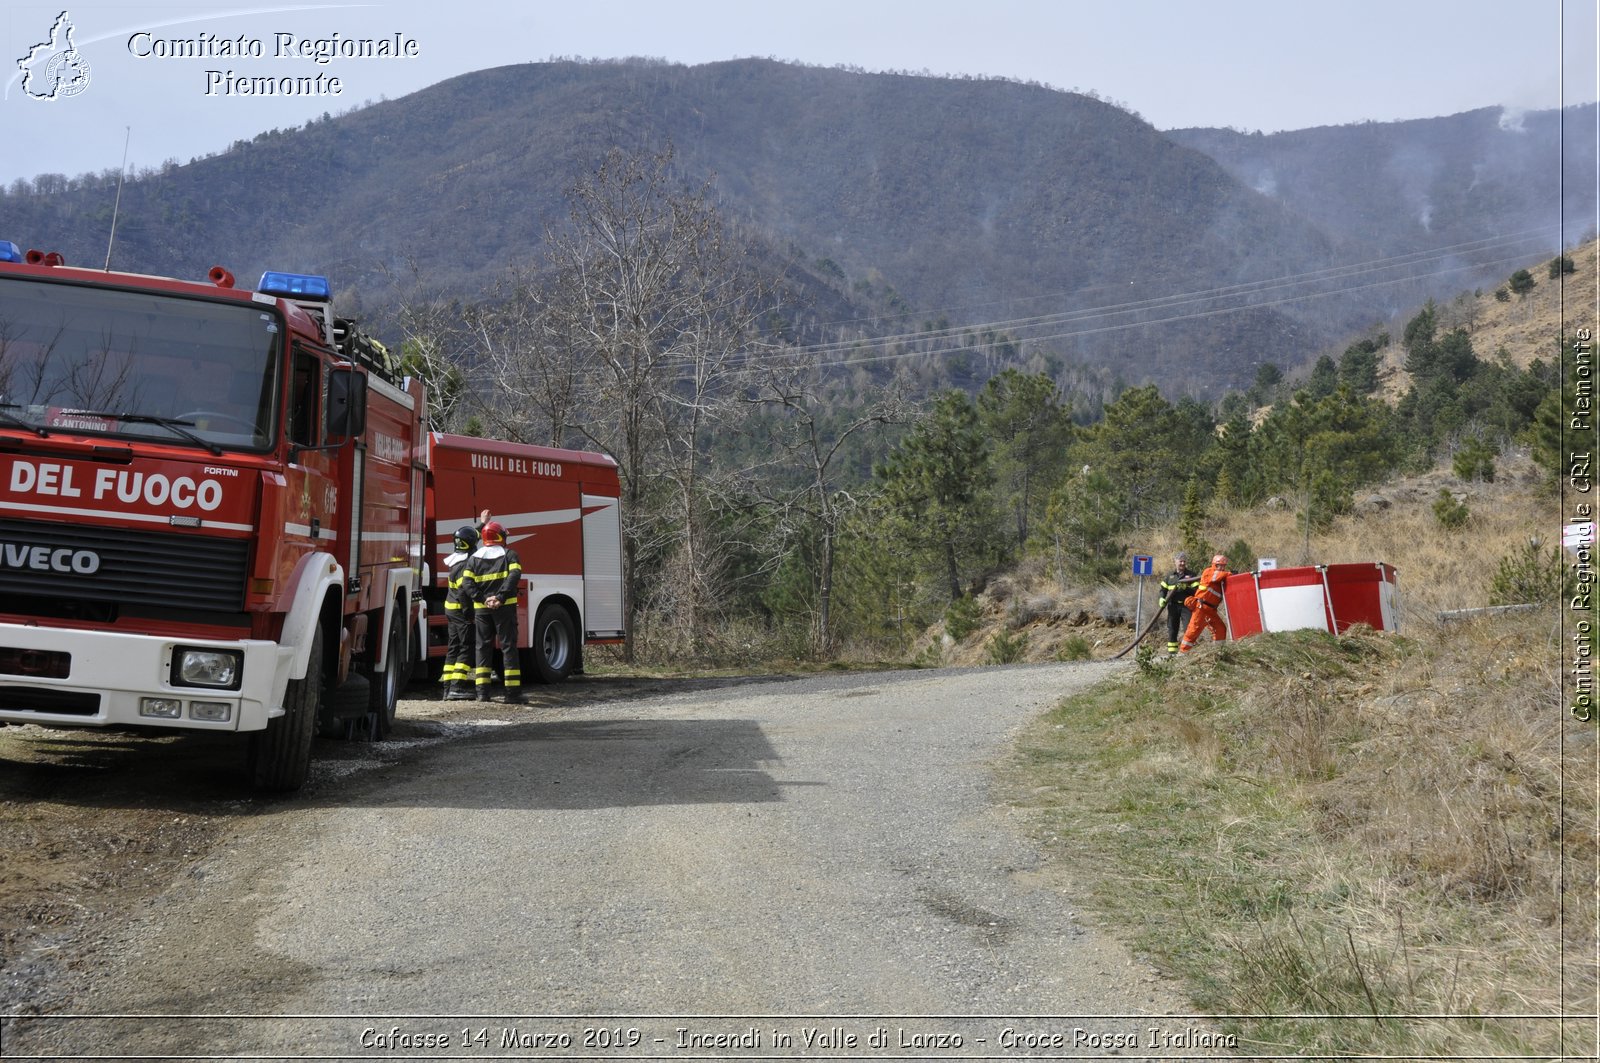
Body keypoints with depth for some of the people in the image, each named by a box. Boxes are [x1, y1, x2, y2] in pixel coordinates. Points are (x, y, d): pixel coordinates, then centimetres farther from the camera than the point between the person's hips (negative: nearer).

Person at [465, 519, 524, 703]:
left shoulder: (474, 558, 10)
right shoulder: (509, 555, 2)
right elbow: (514, 576, -16)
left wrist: (483, 599, -7)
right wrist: (500, 597, -21)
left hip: (481, 608, 3)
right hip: (505, 608, -2)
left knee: (483, 647, 9)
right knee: (508, 647, 0)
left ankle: (482, 691, 4)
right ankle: (512, 693, -4)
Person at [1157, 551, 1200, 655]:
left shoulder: (1191, 575, 3)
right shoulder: (1169, 576, 11)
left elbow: (1196, 590, -5)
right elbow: (1163, 589, 13)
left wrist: (1185, 588, -21)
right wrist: (1162, 599, -5)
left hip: (1186, 605, -3)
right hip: (1173, 605, 3)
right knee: (1172, 629, 7)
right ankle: (1172, 651, 14)